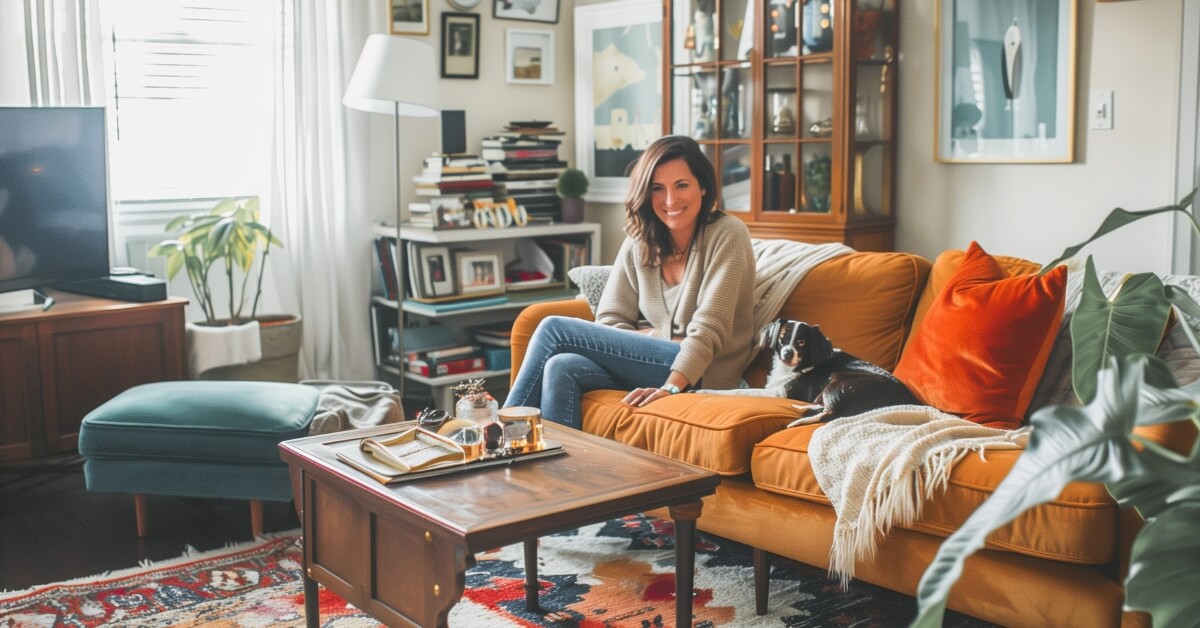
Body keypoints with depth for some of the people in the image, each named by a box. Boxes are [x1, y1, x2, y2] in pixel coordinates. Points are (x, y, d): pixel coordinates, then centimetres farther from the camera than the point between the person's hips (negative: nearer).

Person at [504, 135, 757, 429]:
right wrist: (657, 336, -13)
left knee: (554, 329, -15)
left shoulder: (727, 235, -6)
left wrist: (670, 387, -27)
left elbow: (709, 328, -15)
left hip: (703, 373, -5)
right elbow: (609, 322, 6)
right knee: (562, 368, -27)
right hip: (655, 360, 5)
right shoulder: (638, 243, 10)